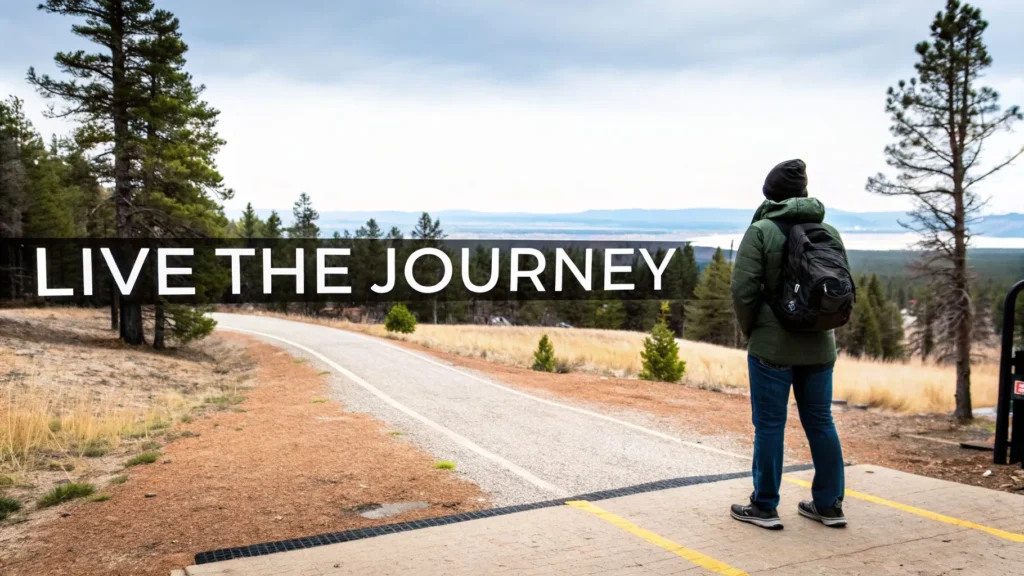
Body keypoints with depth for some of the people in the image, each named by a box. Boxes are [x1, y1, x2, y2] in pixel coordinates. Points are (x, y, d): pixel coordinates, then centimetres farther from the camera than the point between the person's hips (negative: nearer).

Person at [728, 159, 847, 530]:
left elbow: (744, 289, -14)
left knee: (769, 425, 2)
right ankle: (829, 505, 20)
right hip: (819, 345, 5)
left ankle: (764, 507, 9)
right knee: (820, 422, 13)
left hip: (773, 346, -5)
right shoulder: (829, 232, 6)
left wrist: (749, 330, 1)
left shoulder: (761, 230, -9)